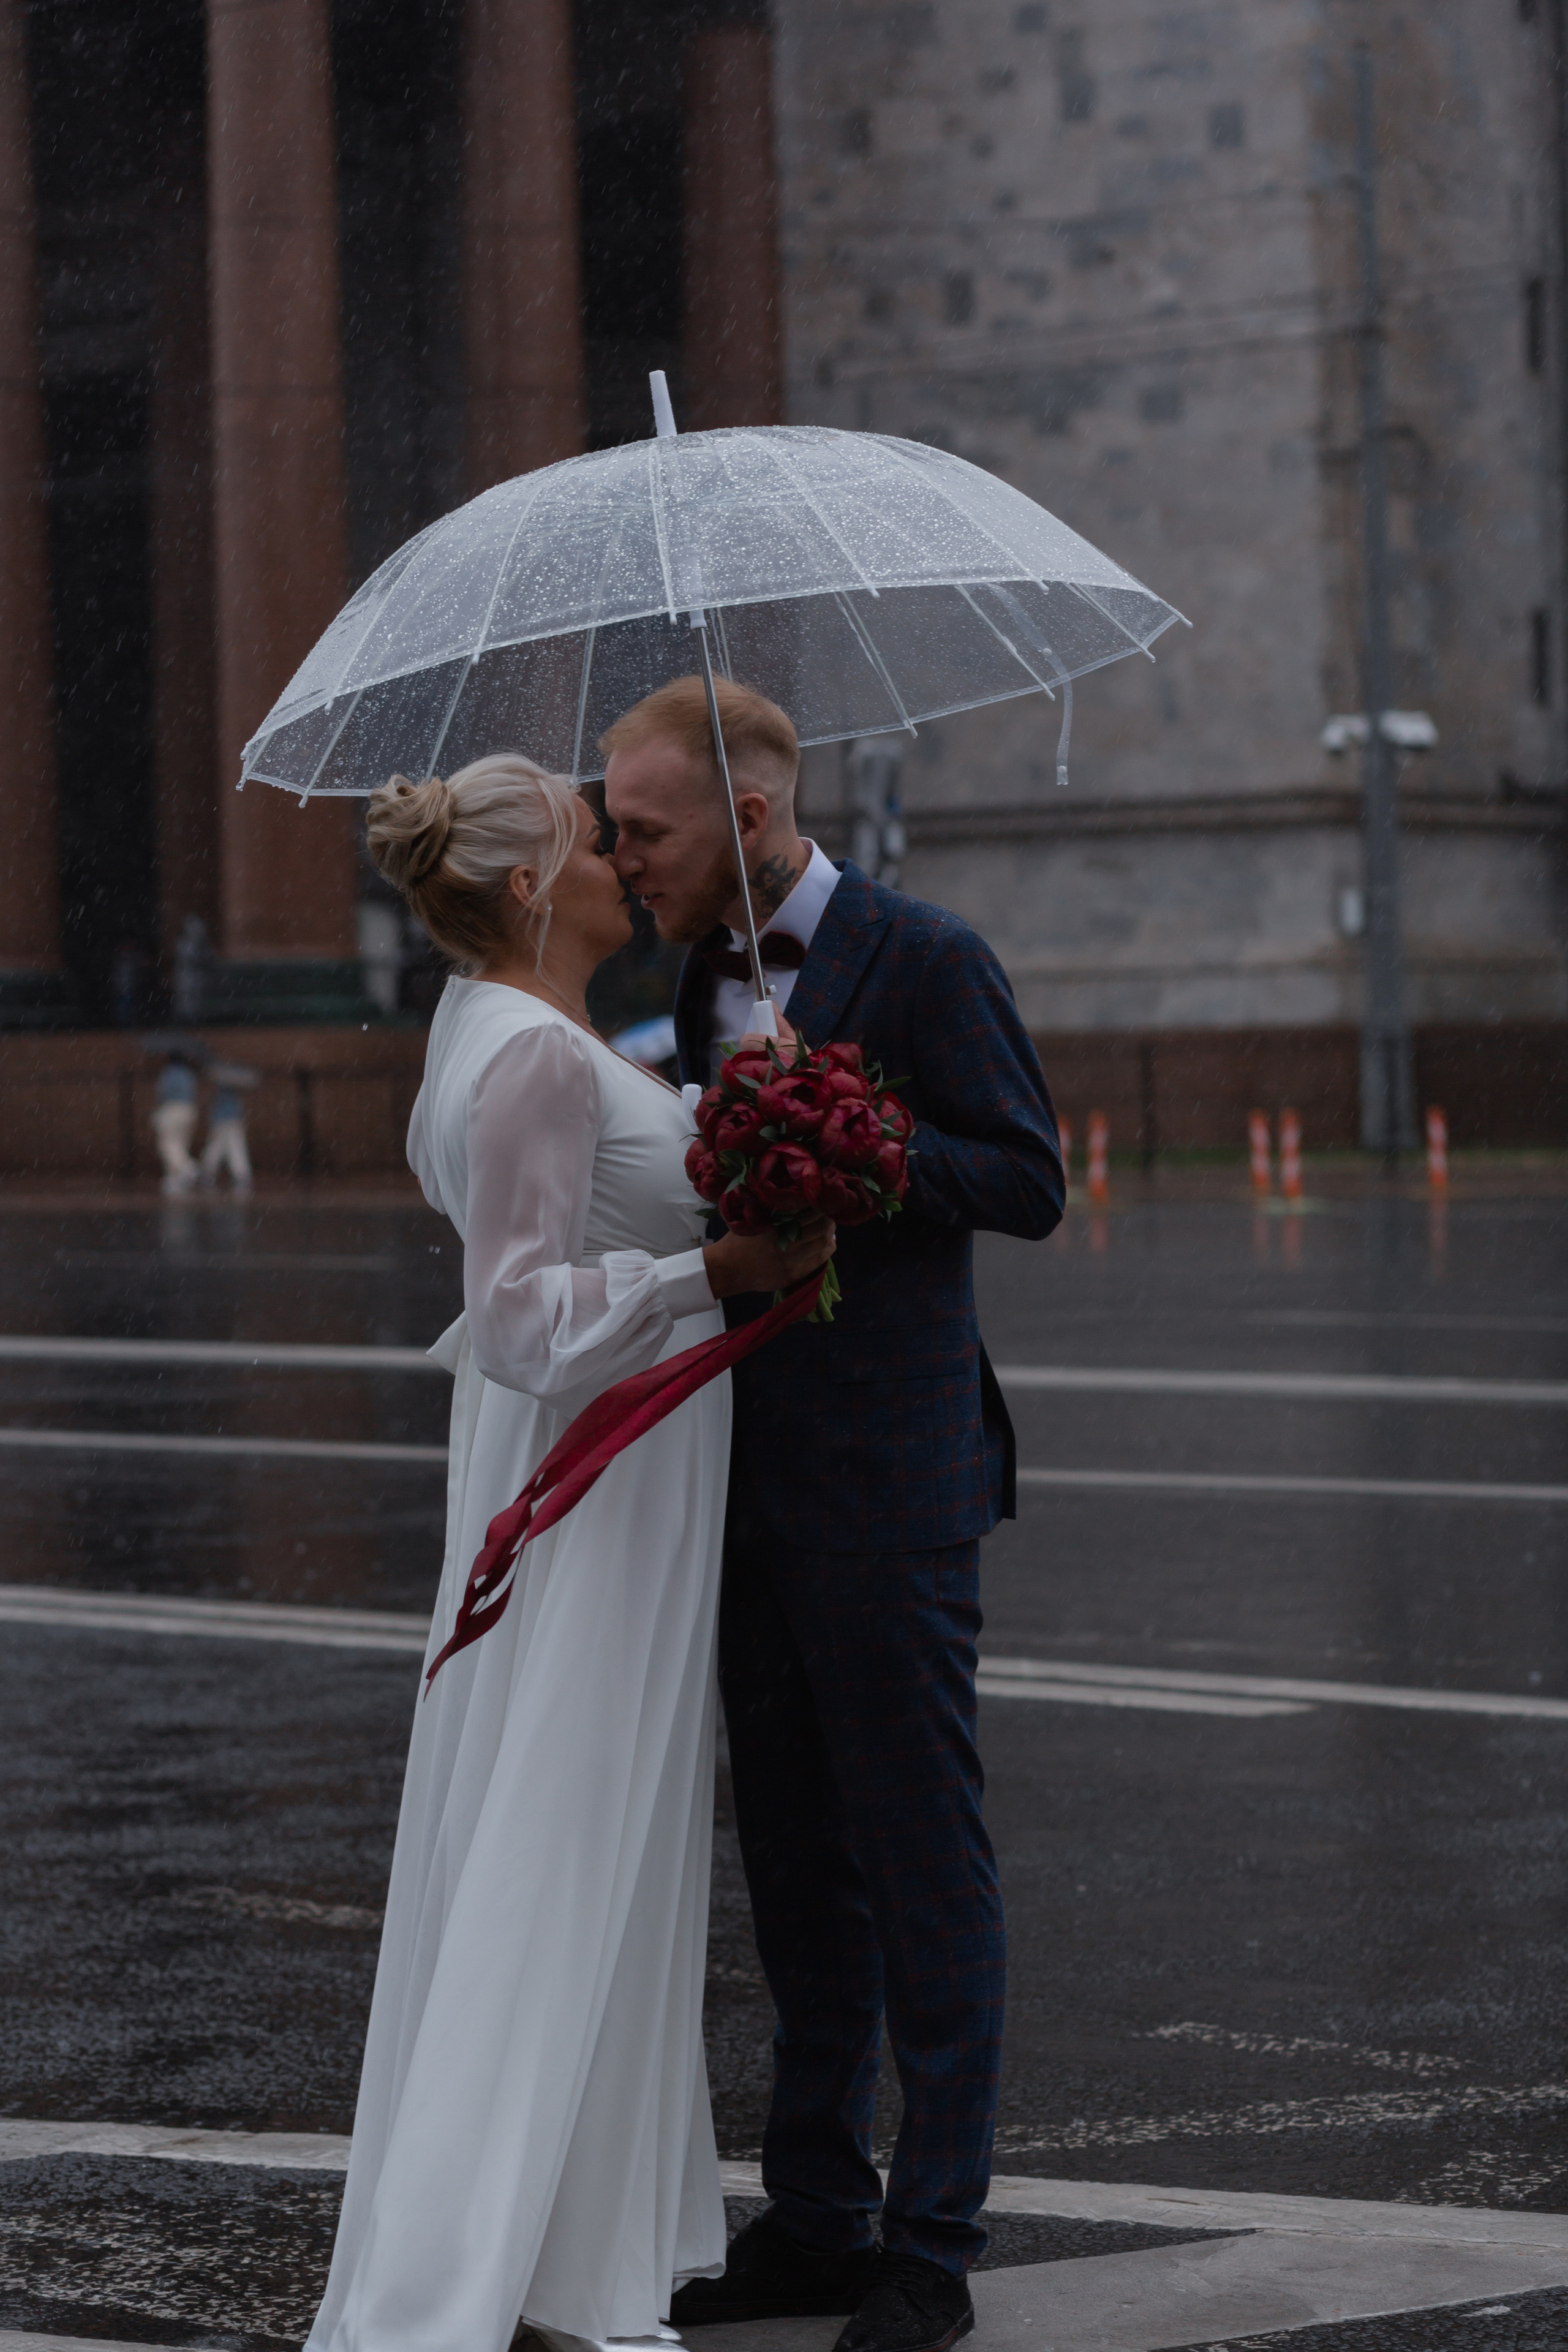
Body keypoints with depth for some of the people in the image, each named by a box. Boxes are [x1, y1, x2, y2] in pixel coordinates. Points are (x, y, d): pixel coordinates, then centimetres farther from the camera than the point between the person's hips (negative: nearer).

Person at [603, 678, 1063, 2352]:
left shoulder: (920, 957, -9)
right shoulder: (708, 975, 14)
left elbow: (1027, 1184, -12)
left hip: (889, 1487, -8)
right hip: (757, 1487, 8)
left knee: (921, 1858, -2)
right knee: (797, 1868, 13)